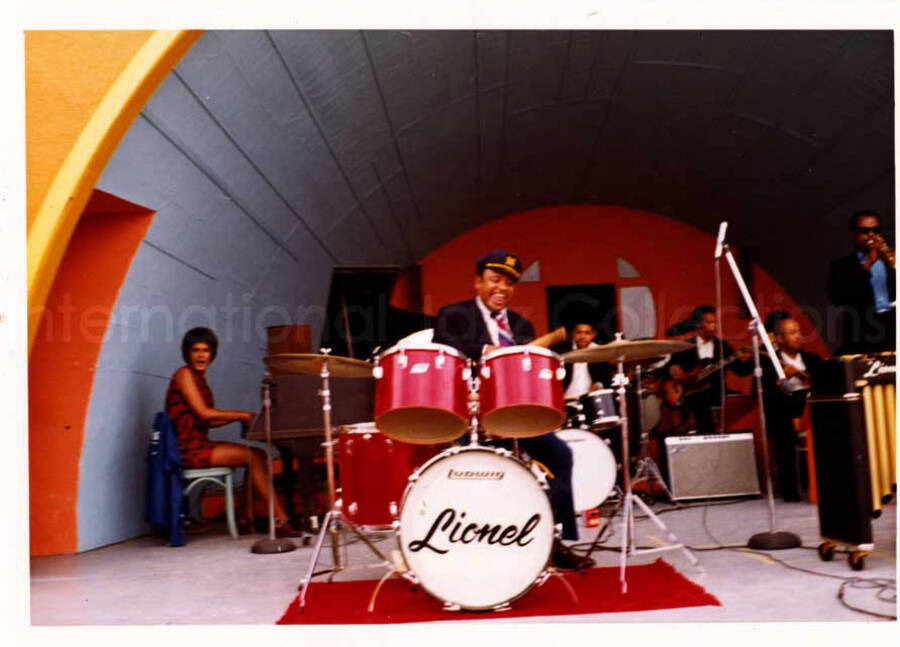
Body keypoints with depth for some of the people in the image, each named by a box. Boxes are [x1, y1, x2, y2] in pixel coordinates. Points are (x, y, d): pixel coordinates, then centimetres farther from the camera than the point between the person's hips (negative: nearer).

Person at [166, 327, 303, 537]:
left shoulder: (199, 378, 18)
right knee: (253, 456, -16)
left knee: (256, 455, 2)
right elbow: (203, 413, -17)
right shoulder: (184, 374, -8)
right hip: (188, 450, -9)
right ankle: (280, 519, -16)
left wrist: (238, 417, 0)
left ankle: (248, 517, -1)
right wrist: (241, 415, -11)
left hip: (200, 445, 9)